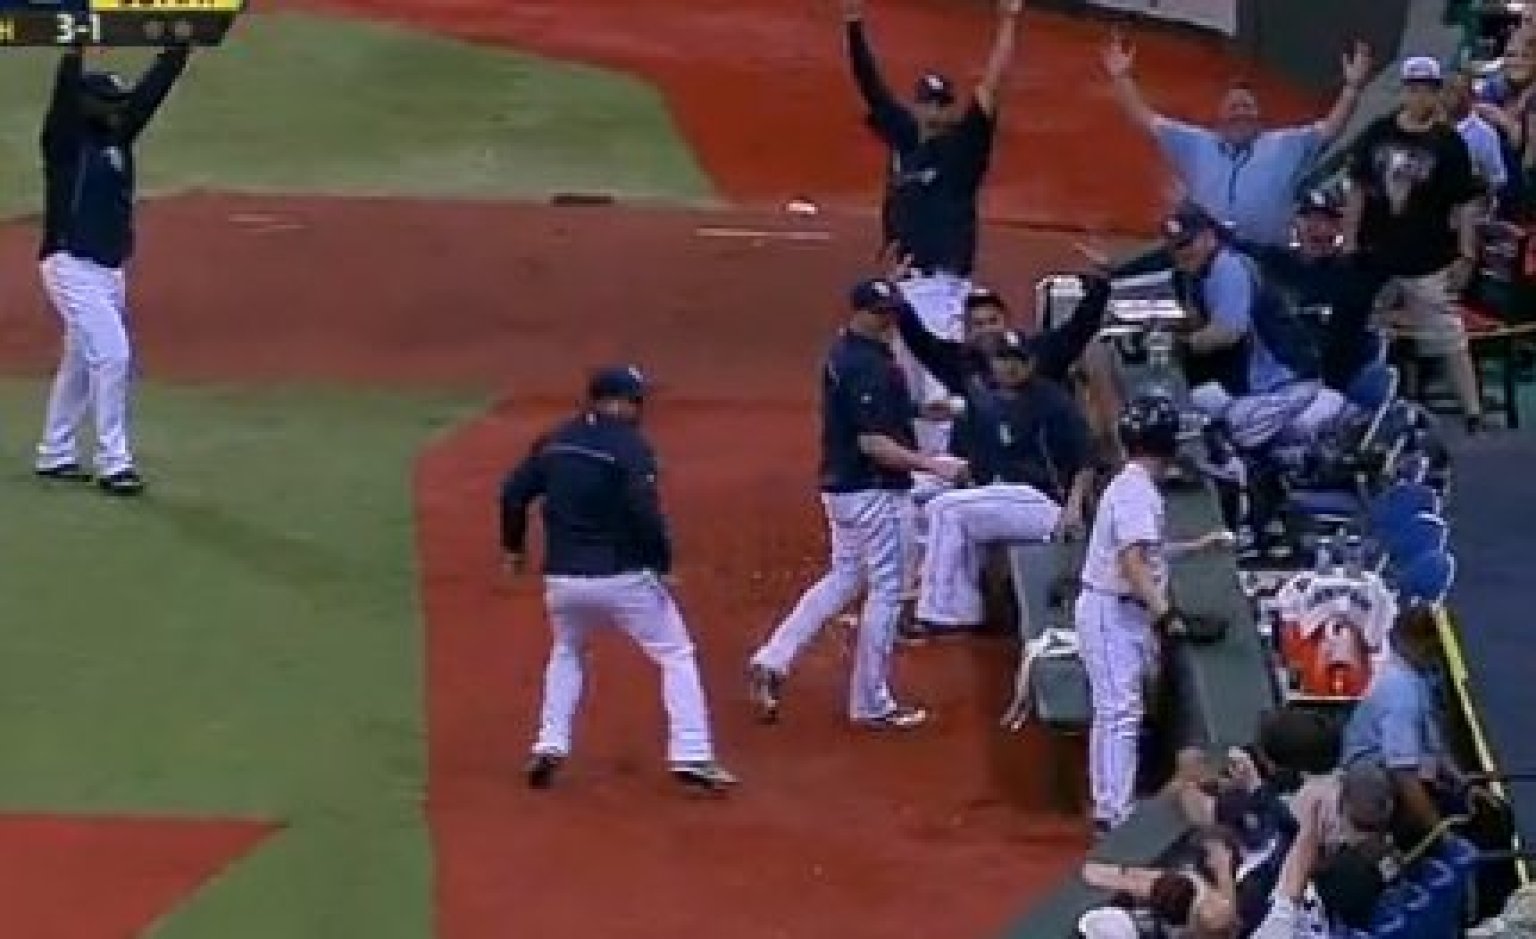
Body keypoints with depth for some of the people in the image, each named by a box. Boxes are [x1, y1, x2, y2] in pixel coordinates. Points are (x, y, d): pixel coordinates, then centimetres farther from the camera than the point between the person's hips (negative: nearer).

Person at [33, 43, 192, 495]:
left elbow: (154, 87, 10)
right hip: (73, 266, -8)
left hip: (110, 269, 8)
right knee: (111, 356, -14)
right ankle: (113, 464, -11)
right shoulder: (66, 137, -8)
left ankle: (55, 456, 25)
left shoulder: (118, 135, 11)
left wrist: (182, 45, 5)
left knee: (82, 363, 15)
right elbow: (66, 87, -24)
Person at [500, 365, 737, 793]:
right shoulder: (631, 445, -9)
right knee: (676, 657, 7)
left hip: (563, 579, 5)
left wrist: (514, 546, 23)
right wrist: (663, 565, -10)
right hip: (624, 577, -5)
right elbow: (645, 511, -20)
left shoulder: (555, 441, 8)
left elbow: (514, 492, 9)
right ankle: (691, 757, -3)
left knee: (567, 653, 30)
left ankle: (550, 746, 17)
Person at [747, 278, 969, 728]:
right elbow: (872, 442, -25)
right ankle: (872, 703, 9)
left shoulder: (841, 352, 10)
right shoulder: (870, 365, -21)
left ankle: (772, 661, 11)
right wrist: (930, 465, -24)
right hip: (874, 491, -10)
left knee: (843, 579, 20)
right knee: (885, 590, 1)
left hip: (840, 485, 10)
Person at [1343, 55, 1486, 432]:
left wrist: (1466, 255, -9)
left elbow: (1465, 203, -5)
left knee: (1449, 337, -2)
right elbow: (1357, 191, 6)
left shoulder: (1448, 143, -6)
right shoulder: (1377, 134, 1)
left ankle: (1473, 411, 1)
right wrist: (1349, 242, 4)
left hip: (1429, 261, -3)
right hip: (1377, 257, 3)